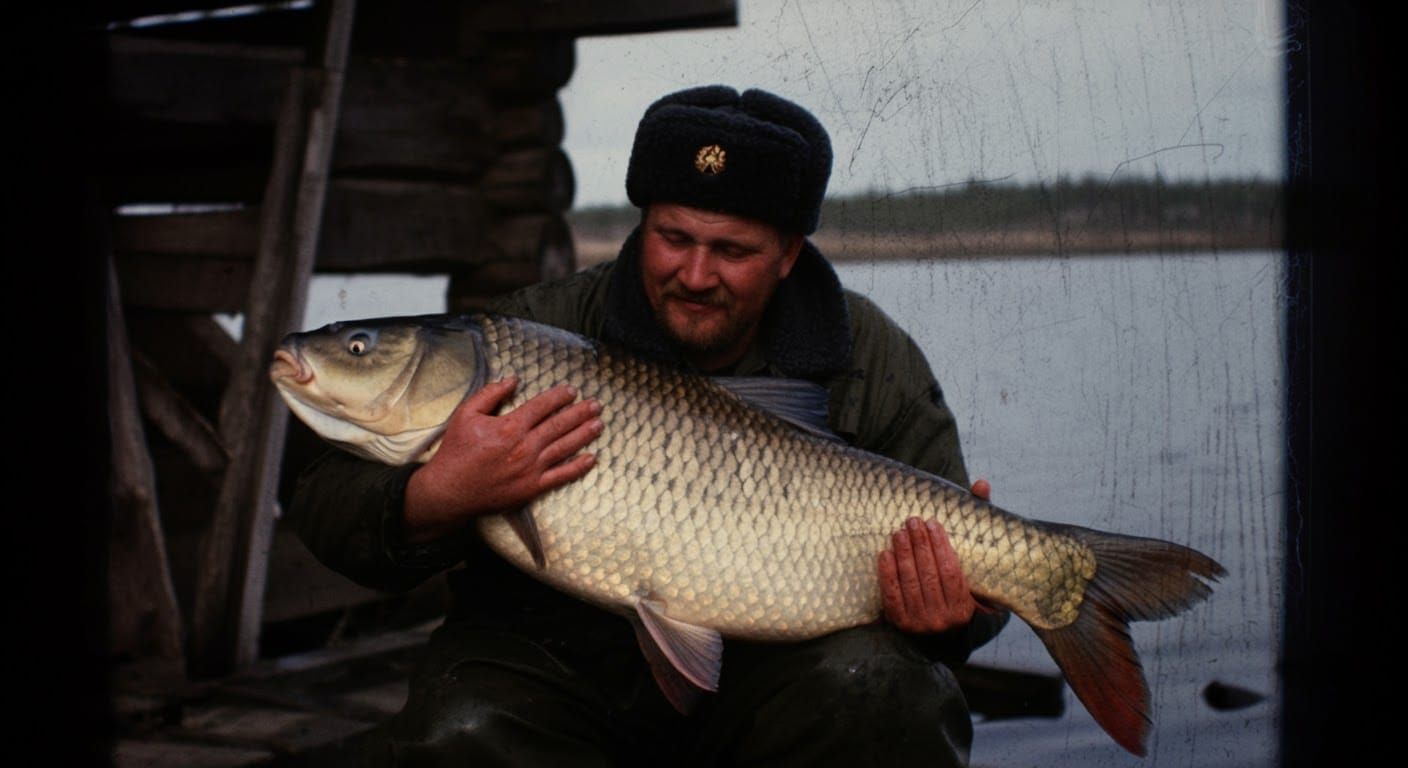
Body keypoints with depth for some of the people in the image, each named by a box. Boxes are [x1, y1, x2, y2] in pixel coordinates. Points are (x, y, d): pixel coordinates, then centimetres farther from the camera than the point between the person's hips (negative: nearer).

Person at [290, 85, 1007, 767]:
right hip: (558, 661, 0)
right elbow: (329, 501, -11)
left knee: (871, 687, -30)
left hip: (770, 663, 0)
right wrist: (436, 498, -35)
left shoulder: (874, 364, -3)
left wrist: (947, 617, -24)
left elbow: (955, 554, 2)